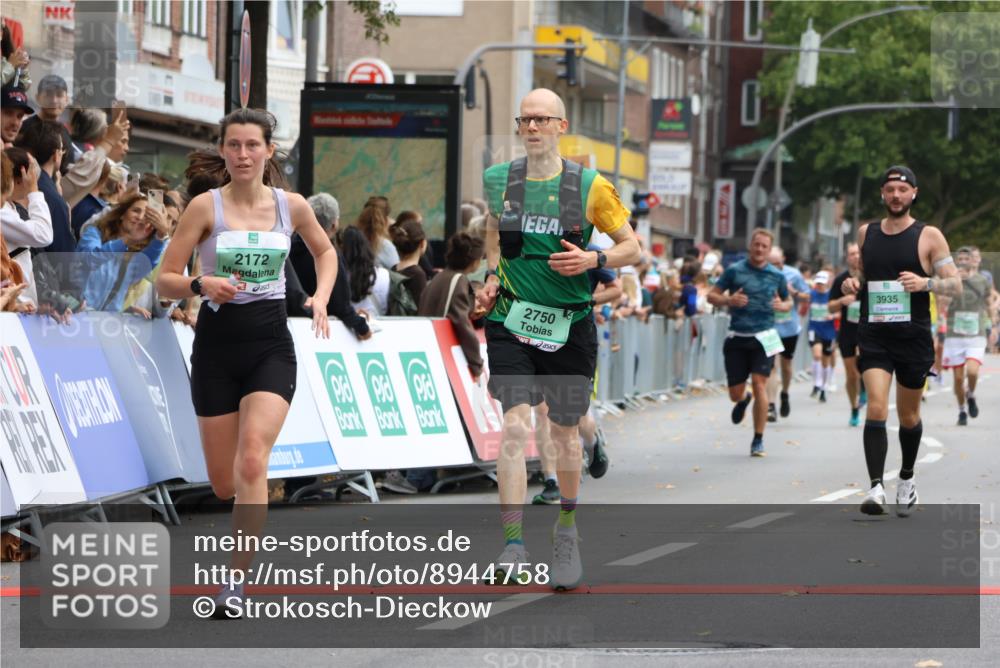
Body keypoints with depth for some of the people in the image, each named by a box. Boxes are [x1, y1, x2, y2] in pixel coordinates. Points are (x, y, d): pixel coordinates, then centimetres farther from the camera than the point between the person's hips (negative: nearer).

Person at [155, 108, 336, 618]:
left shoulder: (291, 206, 1)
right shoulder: (206, 206, -5)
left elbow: (325, 252, 21)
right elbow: (165, 281, -4)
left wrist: (320, 298, 4)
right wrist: (201, 284, -24)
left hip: (271, 347, 0)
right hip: (217, 348, 0)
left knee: (252, 463, -20)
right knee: (223, 482, 5)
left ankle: (236, 582, -17)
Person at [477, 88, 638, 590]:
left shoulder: (591, 187, -5)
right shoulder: (498, 180, 2)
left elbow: (632, 247, 3)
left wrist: (593, 260, -16)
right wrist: (492, 275, 8)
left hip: (570, 326, 0)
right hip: (511, 321, 0)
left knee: (564, 431, 12)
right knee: (514, 426, -15)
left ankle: (567, 526, 37)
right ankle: (512, 545, -18)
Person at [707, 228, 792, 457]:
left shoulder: (777, 275, 5)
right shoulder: (734, 271, 1)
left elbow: (789, 301, 18)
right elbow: (712, 296, 5)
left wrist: (783, 305, -6)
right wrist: (728, 300, -16)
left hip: (763, 337, -1)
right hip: (737, 338, 1)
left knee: (759, 384, -15)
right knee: (735, 393, 3)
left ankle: (758, 440, -6)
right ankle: (743, 400, 44)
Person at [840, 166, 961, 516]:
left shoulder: (929, 236, -2)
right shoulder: (866, 233, 9)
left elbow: (955, 285, -4)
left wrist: (926, 283, -24)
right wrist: (852, 285, -1)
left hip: (914, 339, -1)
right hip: (874, 337, 1)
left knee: (908, 416, 12)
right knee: (876, 409, -17)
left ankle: (907, 478, 35)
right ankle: (876, 487, -22)